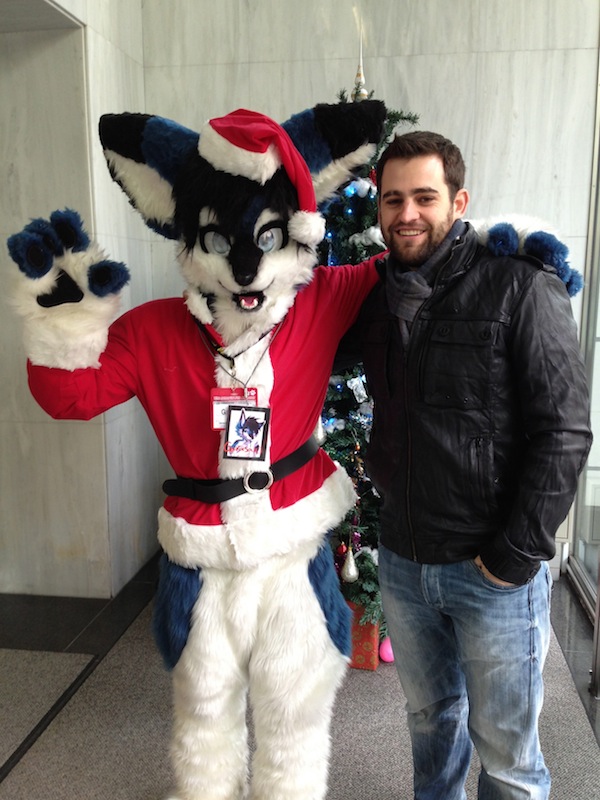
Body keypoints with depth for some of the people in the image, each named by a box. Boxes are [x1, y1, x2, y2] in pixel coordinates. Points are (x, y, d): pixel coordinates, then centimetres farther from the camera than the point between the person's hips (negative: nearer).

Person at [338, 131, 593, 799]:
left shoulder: (521, 287, -13)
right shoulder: (376, 293, 4)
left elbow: (564, 430, -16)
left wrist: (519, 553, -16)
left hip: (494, 570, -5)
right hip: (402, 559, 5)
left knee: (504, 746, 14)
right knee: (429, 713, 26)